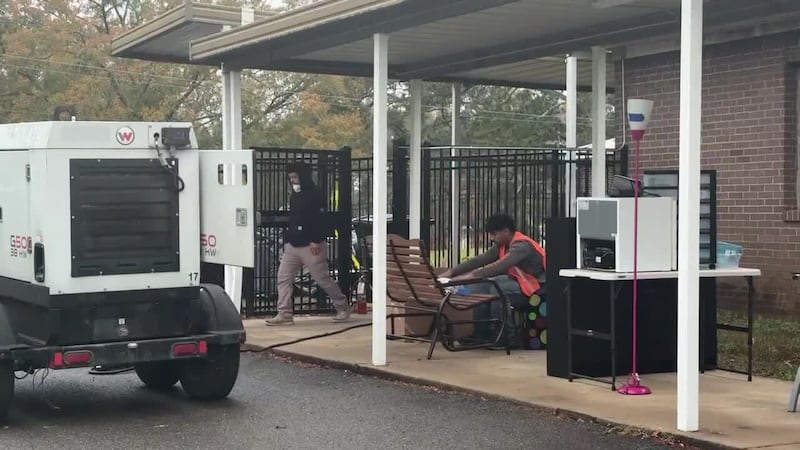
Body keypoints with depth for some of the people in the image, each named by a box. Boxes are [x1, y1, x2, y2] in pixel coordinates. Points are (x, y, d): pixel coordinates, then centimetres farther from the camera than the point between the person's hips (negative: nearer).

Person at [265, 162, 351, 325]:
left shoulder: (315, 195, -9)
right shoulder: (294, 196, 17)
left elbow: (320, 220, -17)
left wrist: (316, 241, -24)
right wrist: (287, 239, 17)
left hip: (311, 246, -8)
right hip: (292, 246, 8)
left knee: (323, 279, -2)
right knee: (283, 277, -1)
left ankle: (343, 308, 13)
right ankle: (285, 314, 0)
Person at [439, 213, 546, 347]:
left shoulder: (522, 245, -24)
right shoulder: (501, 246, 3)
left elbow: (500, 266, -37)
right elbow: (480, 260, 1)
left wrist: (471, 275, -41)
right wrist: (451, 272, -7)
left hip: (536, 286, -9)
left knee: (498, 289, -31)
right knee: (479, 286, -2)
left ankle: (509, 337, -19)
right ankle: (482, 333, 2)